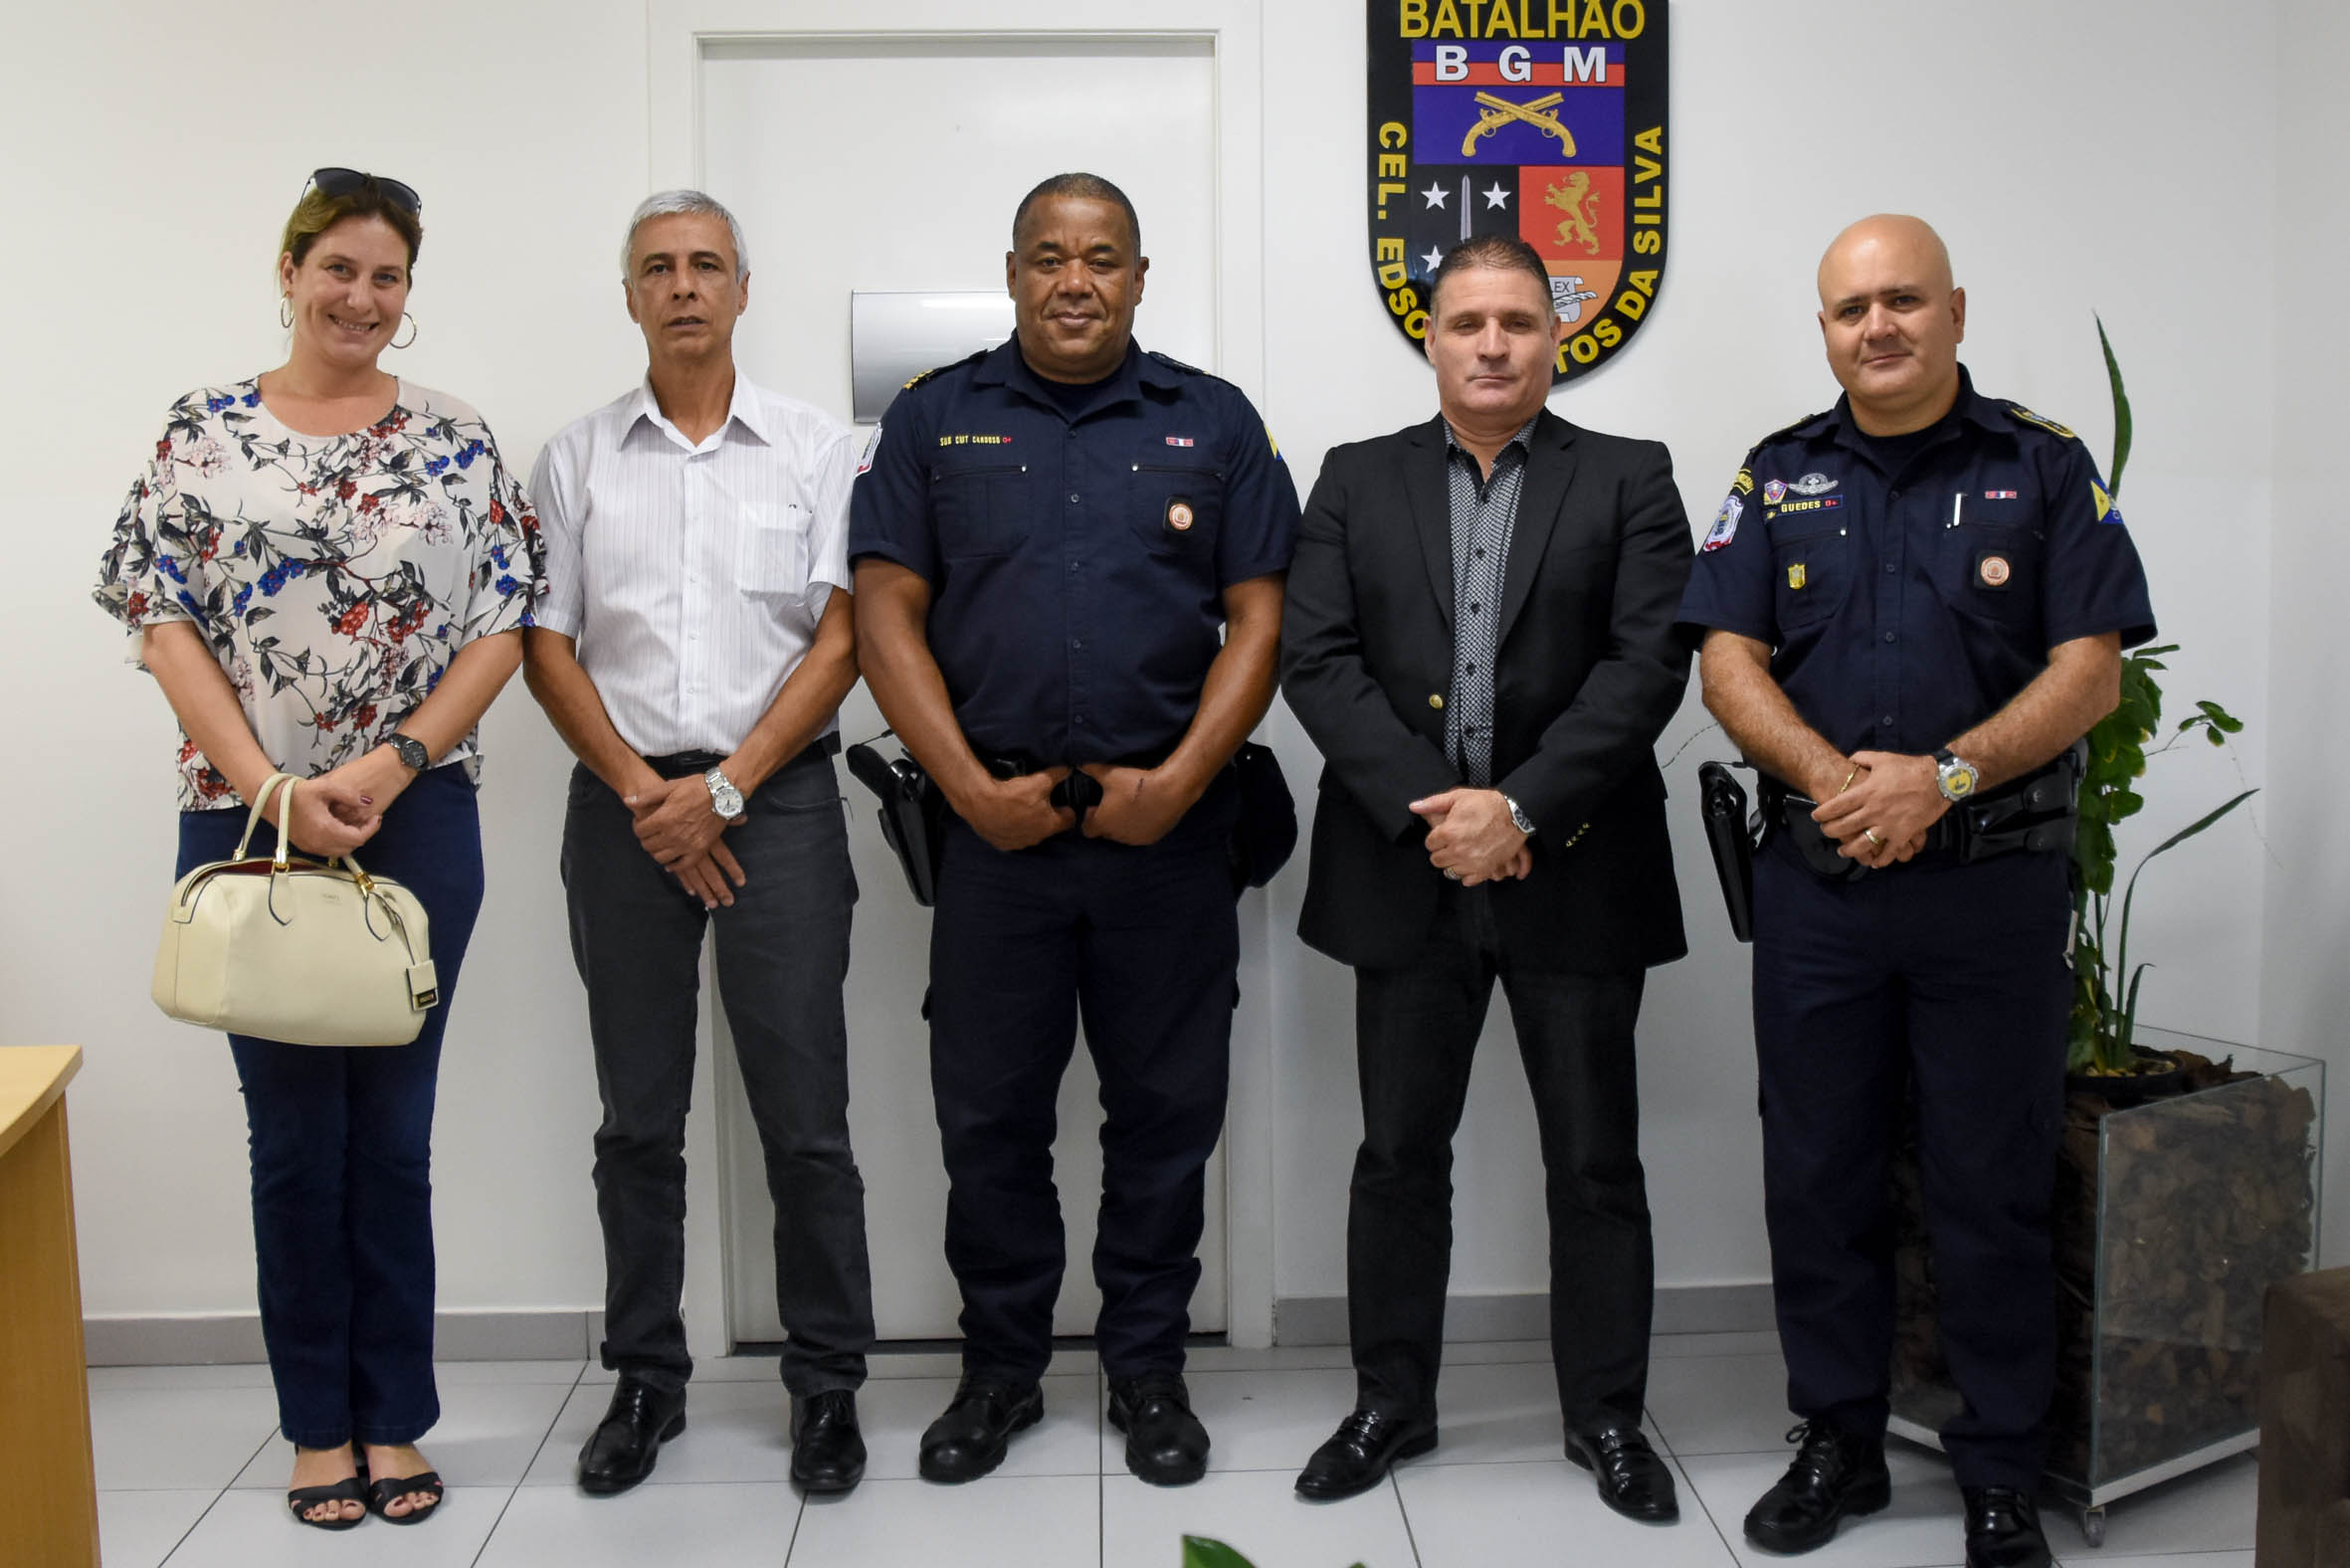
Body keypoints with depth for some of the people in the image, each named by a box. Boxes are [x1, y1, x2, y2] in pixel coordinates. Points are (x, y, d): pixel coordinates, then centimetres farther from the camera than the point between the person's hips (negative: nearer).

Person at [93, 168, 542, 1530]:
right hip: (247, 821, 0)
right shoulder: (206, 430, 5)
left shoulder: (457, 440, 5)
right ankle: (316, 1423, 22)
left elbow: (503, 625, 0)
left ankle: (393, 1418, 20)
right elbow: (164, 617, 0)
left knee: (393, 1128, 6)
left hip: (417, 819, 0)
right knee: (295, 1133, 7)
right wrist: (266, 785, -11)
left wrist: (387, 767, -11)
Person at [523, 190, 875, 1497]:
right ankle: (646, 1380, 21)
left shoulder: (817, 449, 4)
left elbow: (839, 642, -1)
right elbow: (547, 649, 6)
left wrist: (724, 788, -9)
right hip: (625, 805, 2)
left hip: (778, 798, -2)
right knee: (640, 1116, 8)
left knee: (805, 1115, -1)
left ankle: (828, 1385, 11)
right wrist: (644, 797, -5)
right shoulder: (578, 460, 10)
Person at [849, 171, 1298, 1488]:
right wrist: (972, 788, -8)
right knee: (988, 1112, 7)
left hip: (1169, 830, 0)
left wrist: (1178, 783, -9)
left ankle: (1150, 1369, 23)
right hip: (995, 825, 0)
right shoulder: (934, 420, 8)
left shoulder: (1214, 424, 8)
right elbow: (887, 615, 2)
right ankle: (1003, 1368, 25)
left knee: (1167, 1111, 7)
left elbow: (1257, 622, 3)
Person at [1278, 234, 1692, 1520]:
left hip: (1576, 871, -1)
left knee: (1597, 1161, 7)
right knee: (1398, 1151, 10)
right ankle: (1390, 1403, 25)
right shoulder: (1357, 482, 9)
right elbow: (1315, 659, -2)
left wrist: (1520, 808, -17)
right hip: (1408, 869, 1)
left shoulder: (1629, 480, 4)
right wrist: (1431, 811, -13)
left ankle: (1606, 1415, 23)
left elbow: (1648, 663, -7)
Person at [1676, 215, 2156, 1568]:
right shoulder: (1780, 478, 9)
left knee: (1996, 1187, 4)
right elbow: (1729, 660, 2)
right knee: (1820, 1176, 9)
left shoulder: (2045, 468, 3)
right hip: (1816, 883, 2)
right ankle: (1838, 1445, 25)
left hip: (1995, 882, -2)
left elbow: (2093, 667, -4)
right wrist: (1830, 777, -15)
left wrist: (1943, 776, -17)